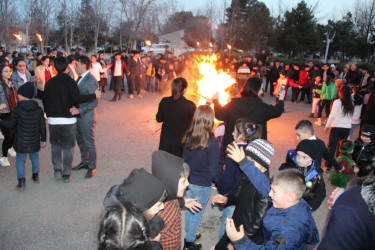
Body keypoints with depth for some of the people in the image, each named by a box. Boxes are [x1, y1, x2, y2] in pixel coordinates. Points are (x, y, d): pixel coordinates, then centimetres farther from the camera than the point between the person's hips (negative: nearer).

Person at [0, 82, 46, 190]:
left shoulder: (17, 109, -15)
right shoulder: (38, 109, -6)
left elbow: (11, 124, -9)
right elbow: (42, 126, -1)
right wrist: (43, 139, 10)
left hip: (21, 142, -3)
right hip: (35, 141, 3)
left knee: (20, 159, 11)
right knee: (34, 157, 23)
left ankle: (21, 181, 3)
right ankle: (35, 175, 36)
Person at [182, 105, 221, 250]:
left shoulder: (188, 137, -9)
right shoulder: (212, 143, -24)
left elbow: (185, 159, 4)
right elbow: (214, 170, -17)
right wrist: (219, 180, 2)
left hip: (188, 181, 5)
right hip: (202, 185, -5)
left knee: (189, 209, 24)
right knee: (197, 213, 14)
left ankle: (189, 234, 46)